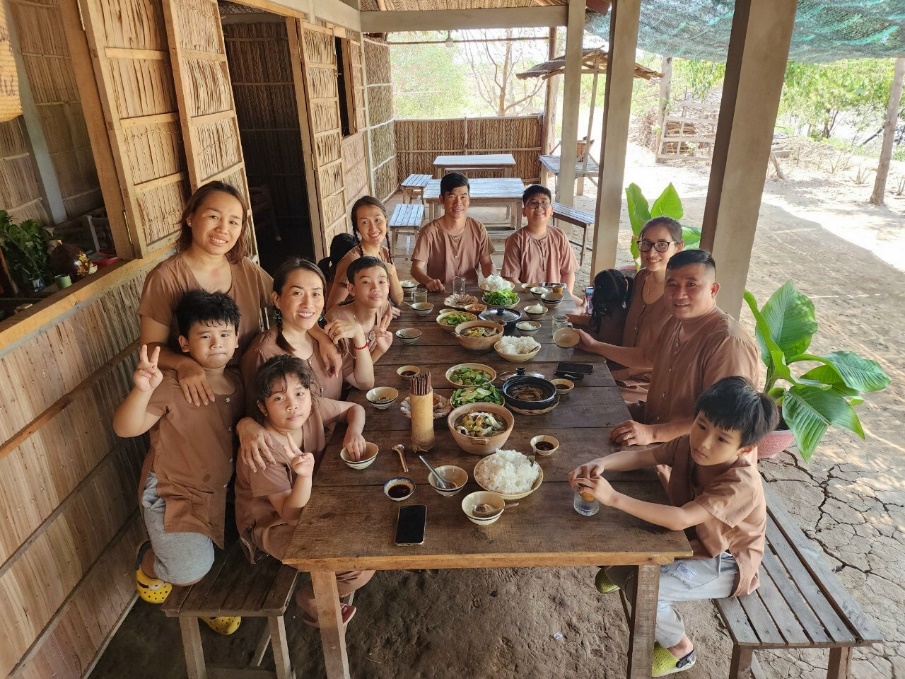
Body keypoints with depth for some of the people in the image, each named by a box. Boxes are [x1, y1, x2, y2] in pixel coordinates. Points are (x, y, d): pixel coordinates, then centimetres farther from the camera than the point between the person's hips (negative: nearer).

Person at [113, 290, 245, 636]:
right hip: (174, 494, -6)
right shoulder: (172, 386, -21)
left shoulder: (236, 382, -3)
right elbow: (125, 428, -32)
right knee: (190, 569, -20)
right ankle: (149, 561, 18)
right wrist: (142, 390, -49)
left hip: (223, 491, 6)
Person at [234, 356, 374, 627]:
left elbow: (354, 408, 1)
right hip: (273, 525, -7)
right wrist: (304, 475, -47)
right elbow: (291, 513, -27)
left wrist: (354, 431, -22)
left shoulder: (313, 408, -17)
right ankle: (312, 602, 13)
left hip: (308, 503, 7)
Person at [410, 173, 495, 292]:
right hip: (438, 294, -2)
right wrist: (429, 281, -31)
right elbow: (417, 268, -10)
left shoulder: (478, 229, 2)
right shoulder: (430, 232, -8)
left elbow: (486, 263, 7)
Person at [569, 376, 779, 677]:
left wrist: (614, 498, -50)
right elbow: (641, 456, -12)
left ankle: (680, 648, 8)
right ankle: (620, 570, 30)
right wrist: (601, 463, -33)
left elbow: (680, 519, -45)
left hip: (724, 563, -6)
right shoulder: (689, 445, -15)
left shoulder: (740, 484, -35)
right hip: (689, 539, 7)